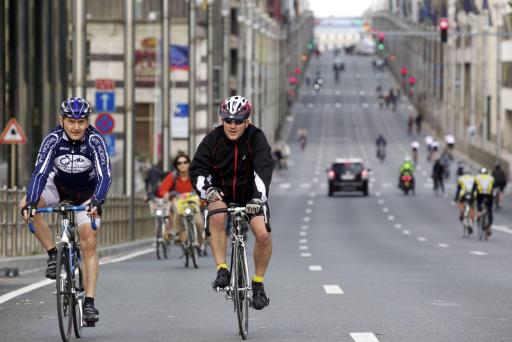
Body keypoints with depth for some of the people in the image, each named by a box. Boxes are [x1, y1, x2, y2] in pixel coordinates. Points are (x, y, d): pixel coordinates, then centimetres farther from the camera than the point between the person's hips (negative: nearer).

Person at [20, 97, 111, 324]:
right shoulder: (53, 139, -25)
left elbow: (105, 175, -35)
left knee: (89, 243, -14)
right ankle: (53, 254, -13)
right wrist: (31, 203, -47)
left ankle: (89, 302, -11)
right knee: (26, 205, -27)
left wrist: (96, 202, -52)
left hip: (87, 193, -1)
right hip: (59, 186, 1)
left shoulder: (94, 141, -27)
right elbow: (40, 172, -33)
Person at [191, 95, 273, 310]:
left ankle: (258, 283, 0)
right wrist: (206, 189, -41)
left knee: (263, 235, -22)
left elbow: (264, 168, -29)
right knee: (217, 217, -35)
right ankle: (221, 270, -29)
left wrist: (258, 197, -46)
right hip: (221, 194, 0)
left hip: (250, 195, 0)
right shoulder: (212, 140, -12)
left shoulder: (256, 138, -15)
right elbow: (198, 169, -19)